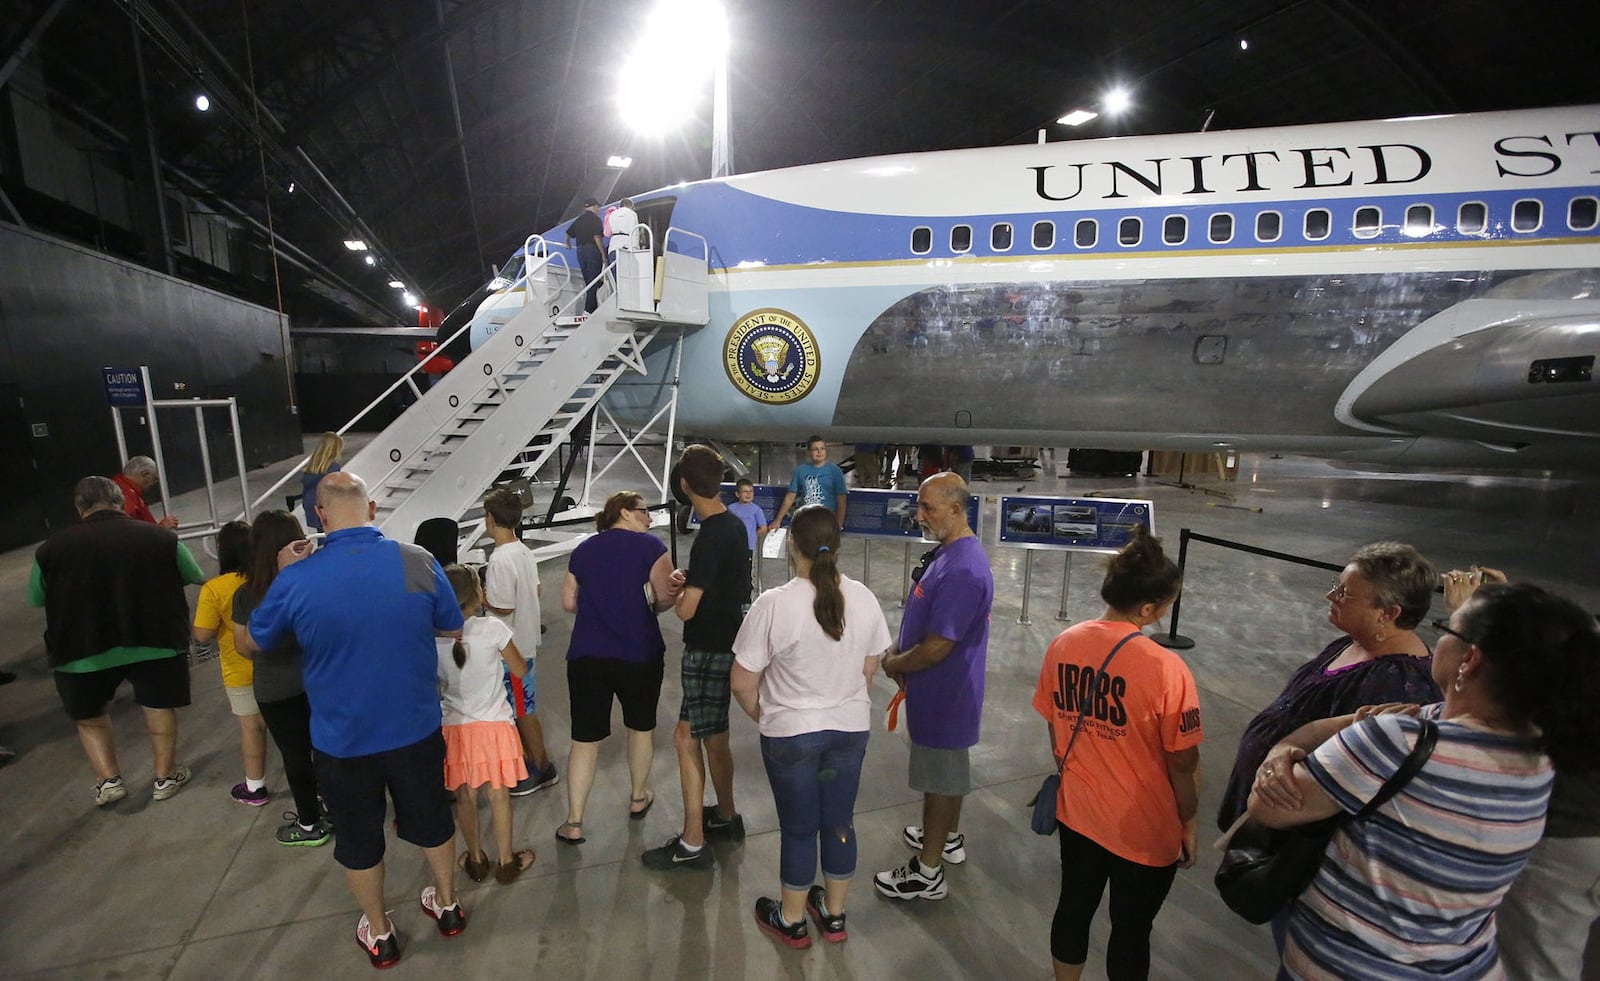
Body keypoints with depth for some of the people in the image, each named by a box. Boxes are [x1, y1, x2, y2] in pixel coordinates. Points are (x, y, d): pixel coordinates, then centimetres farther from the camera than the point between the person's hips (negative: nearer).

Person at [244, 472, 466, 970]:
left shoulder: (297, 579, -19)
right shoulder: (418, 561, -17)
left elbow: (254, 641, 3)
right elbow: (452, 627, -1)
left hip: (342, 741, -1)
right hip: (416, 729, 1)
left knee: (358, 838, 22)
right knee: (430, 818, 23)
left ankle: (378, 934, 42)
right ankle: (447, 905, 44)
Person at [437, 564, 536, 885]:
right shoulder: (492, 628, -17)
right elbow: (520, 670, -5)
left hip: (454, 727, 3)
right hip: (493, 725, -2)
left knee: (465, 798, 18)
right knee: (499, 797, 12)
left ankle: (476, 860, 34)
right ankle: (506, 862, 26)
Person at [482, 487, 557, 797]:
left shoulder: (500, 559, -24)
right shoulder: (525, 551, 3)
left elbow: (502, 608, -24)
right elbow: (535, 588, 14)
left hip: (511, 647, -9)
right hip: (526, 640, 9)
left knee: (522, 711, 6)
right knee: (519, 707, 21)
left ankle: (541, 769, 19)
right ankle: (531, 759, 33)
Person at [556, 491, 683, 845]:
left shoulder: (583, 550, 7)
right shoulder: (649, 545, -7)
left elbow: (569, 602, 8)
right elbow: (666, 597, -12)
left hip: (586, 657, 3)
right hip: (639, 656, -2)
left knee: (585, 738, 9)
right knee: (640, 726, 20)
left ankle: (573, 824, 13)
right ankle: (639, 798, 36)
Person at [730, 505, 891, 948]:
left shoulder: (773, 604, -23)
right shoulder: (864, 599, -10)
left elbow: (742, 683, -16)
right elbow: (870, 668, 3)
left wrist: (763, 716, 4)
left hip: (791, 734, -3)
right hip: (851, 729, 4)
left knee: (798, 829, 16)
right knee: (839, 823, 20)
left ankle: (792, 921, 38)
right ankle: (834, 915, 41)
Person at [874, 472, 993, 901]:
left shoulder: (962, 571, -31)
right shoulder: (947, 552, 2)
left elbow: (936, 649, -28)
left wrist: (893, 665, -11)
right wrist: (899, 648, 0)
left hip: (943, 694, -10)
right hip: (944, 689, 10)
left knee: (940, 777, 8)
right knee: (948, 770, 26)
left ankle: (928, 873, 26)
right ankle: (948, 838, 47)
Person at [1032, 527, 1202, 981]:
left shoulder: (1062, 645, -11)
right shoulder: (1165, 669, -26)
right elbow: (1183, 762, -15)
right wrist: (1188, 823, 2)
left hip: (1076, 811, 4)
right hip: (1145, 829, -4)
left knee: (1074, 905, 25)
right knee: (1131, 929, 20)